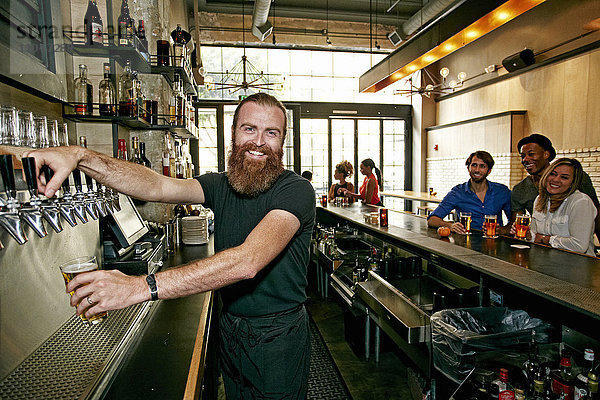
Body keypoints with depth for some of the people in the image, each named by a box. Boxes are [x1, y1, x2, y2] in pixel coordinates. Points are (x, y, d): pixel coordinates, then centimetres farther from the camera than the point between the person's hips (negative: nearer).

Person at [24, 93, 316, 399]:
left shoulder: (295, 190, -22)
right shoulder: (222, 185, -1)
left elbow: (247, 261, -34)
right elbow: (158, 186, -14)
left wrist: (141, 287, -38)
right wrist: (80, 156, -30)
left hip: (278, 339, -5)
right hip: (231, 328, 5)